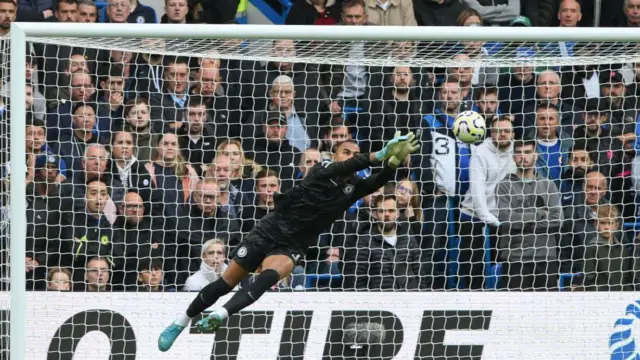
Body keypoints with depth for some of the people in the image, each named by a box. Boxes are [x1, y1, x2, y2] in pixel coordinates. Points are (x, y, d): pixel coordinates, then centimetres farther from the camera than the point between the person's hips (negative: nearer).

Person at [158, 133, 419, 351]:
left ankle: (220, 316, -46)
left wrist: (394, 161, -41)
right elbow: (342, 168, -31)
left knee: (269, 277, -31)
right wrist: (380, 154, -45)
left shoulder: (353, 187, 0)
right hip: (269, 231, -1)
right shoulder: (324, 169, -9)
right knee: (227, 282, 3)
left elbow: (377, 182, -20)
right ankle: (180, 323, 20)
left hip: (291, 248, 1)